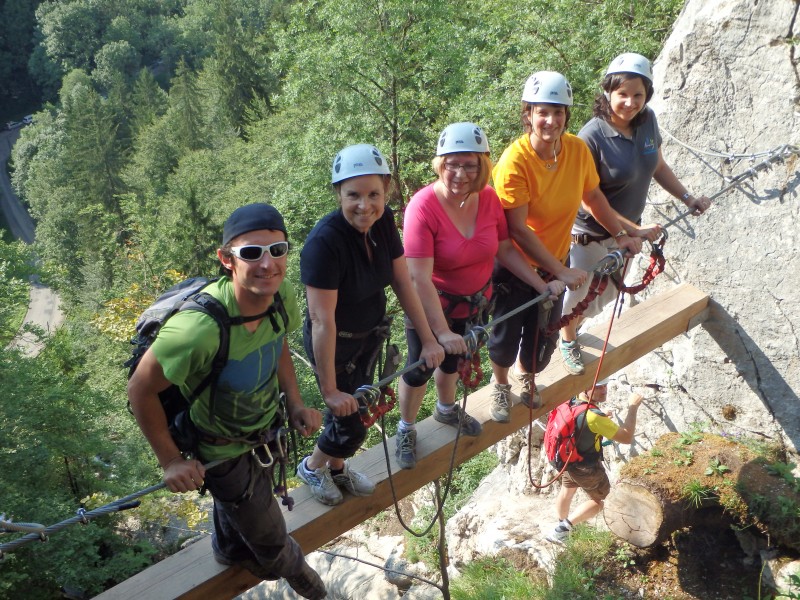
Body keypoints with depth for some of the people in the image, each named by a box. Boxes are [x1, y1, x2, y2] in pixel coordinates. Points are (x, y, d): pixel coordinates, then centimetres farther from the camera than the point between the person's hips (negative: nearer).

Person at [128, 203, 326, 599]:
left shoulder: (281, 294, -23)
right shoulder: (199, 328, -44)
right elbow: (140, 390, -28)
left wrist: (295, 405, -7)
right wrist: (171, 461, -18)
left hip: (264, 429, 5)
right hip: (223, 450, -5)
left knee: (240, 503, 35)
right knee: (269, 536, 18)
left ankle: (232, 550, 69)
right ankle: (292, 566, 55)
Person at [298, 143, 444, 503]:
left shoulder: (384, 221, -13)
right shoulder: (325, 241, -33)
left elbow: (403, 283, -5)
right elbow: (322, 320, -31)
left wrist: (428, 340, -5)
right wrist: (330, 390, -26)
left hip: (371, 333, 6)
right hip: (335, 342, -6)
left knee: (361, 405, 20)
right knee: (351, 422, 5)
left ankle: (337, 468, 48)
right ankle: (312, 467, 37)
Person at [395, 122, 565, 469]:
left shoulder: (489, 199, -14)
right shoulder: (423, 207, -30)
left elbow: (506, 250, -2)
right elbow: (419, 278, -32)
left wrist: (543, 286, -7)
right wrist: (442, 332, -34)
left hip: (474, 303, 5)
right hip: (433, 307, -5)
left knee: (453, 360, 26)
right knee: (419, 368, 12)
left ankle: (446, 410, 55)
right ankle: (406, 429, 38)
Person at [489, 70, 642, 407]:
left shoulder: (577, 149, -12)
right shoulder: (515, 160, -27)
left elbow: (592, 196, 7)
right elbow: (518, 230, -27)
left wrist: (621, 235, 2)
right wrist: (563, 271, -27)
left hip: (555, 263, 5)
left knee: (544, 336, 20)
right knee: (506, 336, 14)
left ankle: (525, 375, 53)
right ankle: (500, 385, 46)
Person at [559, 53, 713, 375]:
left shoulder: (647, 120, -9)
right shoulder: (591, 137, -28)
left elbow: (658, 165, 8)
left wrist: (688, 198, 0)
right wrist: (635, 229, -26)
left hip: (627, 230, 6)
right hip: (590, 235, -6)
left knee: (606, 292, 25)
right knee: (577, 292, 16)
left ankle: (573, 322, 54)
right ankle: (568, 339, 44)